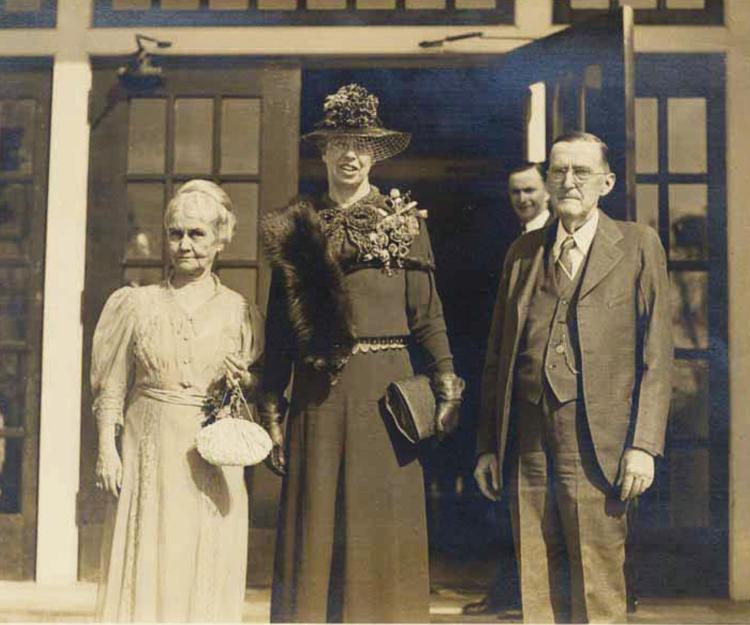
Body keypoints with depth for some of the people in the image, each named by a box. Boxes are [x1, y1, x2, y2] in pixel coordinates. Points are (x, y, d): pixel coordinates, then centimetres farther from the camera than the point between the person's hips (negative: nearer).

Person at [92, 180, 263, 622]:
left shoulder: (241, 313, 5)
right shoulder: (139, 304, 5)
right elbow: (113, 385, 5)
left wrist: (244, 378, -9)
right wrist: (106, 448, -2)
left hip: (213, 458, 0)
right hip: (148, 456, 0)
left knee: (207, 572, 3)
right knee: (144, 568, 2)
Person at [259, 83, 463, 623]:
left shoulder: (403, 220, 6)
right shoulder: (296, 227, 11)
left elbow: (428, 311, 2)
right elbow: (279, 325, 11)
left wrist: (446, 380, -10)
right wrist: (271, 408, 6)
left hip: (383, 389, -1)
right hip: (317, 394, 2)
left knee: (380, 527, 1)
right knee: (313, 530, 4)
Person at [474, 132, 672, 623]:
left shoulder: (638, 245, 4)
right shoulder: (523, 252, 15)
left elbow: (657, 355, 0)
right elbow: (497, 356, 15)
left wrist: (644, 445, -8)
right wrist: (488, 445, 10)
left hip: (594, 448, -3)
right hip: (526, 448, 4)